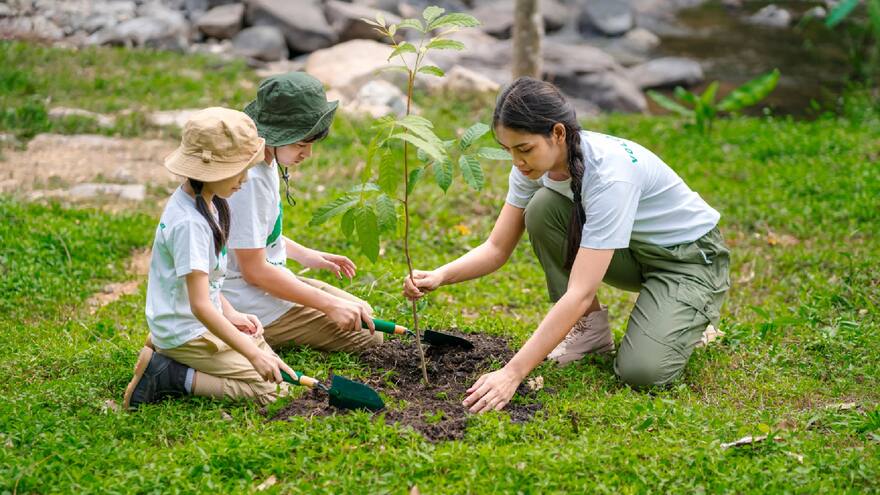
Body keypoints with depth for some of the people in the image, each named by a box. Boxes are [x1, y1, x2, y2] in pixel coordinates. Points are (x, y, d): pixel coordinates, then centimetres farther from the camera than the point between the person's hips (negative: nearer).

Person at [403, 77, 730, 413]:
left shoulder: (609, 172, -37)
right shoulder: (538, 161, -15)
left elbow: (580, 293, -41)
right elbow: (497, 248, -9)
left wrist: (513, 373, -45)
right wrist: (441, 276, -30)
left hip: (691, 257, -7)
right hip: (631, 251, 7)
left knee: (642, 370, -29)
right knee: (542, 208, -21)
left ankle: (687, 320, 5)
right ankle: (591, 328, -3)